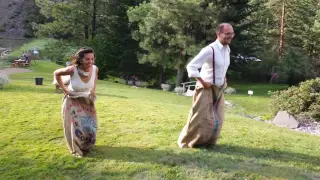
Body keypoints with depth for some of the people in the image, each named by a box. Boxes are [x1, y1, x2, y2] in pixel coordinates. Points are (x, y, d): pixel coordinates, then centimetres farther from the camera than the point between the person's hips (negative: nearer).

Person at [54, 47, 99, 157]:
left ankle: (86, 146, 42)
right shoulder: (72, 70, -31)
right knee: (75, 127, 4)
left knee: (89, 126, 13)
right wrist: (64, 89, -12)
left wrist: (93, 89, 1)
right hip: (72, 101, -4)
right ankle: (77, 150, 28)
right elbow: (56, 73, -11)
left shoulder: (95, 69, -20)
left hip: (86, 101, 4)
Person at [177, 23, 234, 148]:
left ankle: (207, 142, 30)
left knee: (217, 120, 12)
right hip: (207, 89, -8)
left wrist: (223, 79, 14)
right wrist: (203, 82, -21)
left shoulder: (227, 49, 5)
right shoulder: (209, 50, -22)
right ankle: (186, 141, 19)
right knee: (200, 118, 0)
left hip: (219, 89, 8)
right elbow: (191, 67, -25)